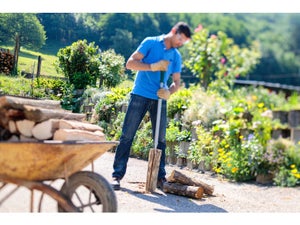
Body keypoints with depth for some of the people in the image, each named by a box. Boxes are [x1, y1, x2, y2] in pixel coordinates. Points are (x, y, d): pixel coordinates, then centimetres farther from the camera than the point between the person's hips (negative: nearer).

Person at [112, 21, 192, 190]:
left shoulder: (176, 56, 11)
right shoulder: (150, 43, -1)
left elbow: (176, 82, 11)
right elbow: (130, 63, -8)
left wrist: (169, 91, -12)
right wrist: (153, 66, -20)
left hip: (160, 100, 4)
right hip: (140, 95, -4)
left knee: (160, 139, 6)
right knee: (127, 136, -4)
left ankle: (161, 177, 15)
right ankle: (117, 175, 1)